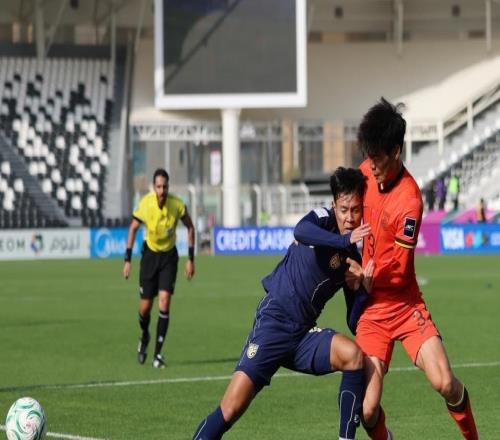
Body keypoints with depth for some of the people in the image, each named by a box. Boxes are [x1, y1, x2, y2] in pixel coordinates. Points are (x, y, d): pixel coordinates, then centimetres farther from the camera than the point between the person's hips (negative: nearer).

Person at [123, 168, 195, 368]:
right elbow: (133, 228, -3)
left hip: (169, 256, 0)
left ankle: (158, 352, -8)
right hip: (150, 254, 0)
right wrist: (127, 260, -4)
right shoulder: (145, 204, -19)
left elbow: (190, 227, -2)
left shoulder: (177, 204, -18)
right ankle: (144, 337, 36)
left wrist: (190, 259, -4)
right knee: (145, 307, 3)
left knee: (164, 303, -13)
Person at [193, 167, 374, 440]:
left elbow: (354, 323, 8)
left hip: (304, 333, 5)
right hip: (273, 322, -5)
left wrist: (362, 290, -9)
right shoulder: (323, 219, -5)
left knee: (354, 355, -22)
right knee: (231, 409, -14)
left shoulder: (354, 262, 8)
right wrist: (344, 240, -41)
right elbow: (301, 231, -31)